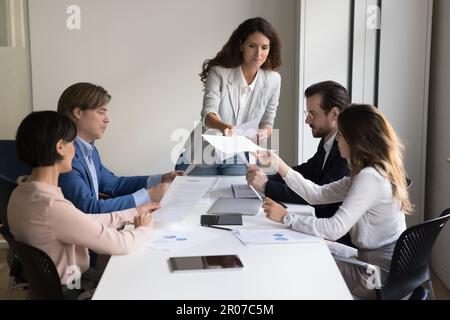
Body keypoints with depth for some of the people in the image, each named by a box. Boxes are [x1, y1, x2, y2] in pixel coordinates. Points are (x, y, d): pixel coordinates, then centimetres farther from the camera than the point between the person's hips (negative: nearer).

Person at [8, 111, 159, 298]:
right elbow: (119, 245, -23)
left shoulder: (23, 191, -3)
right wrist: (145, 228, -3)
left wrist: (133, 213, 9)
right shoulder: (53, 207, -32)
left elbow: (85, 221, 5)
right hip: (67, 290, -8)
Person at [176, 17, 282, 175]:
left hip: (237, 159, 2)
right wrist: (224, 126, -47)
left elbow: (267, 122, 2)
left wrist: (264, 133, -22)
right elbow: (208, 114, -25)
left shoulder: (272, 80, -7)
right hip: (201, 156, -2)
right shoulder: (219, 72, -15)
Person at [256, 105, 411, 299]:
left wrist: (285, 218, -21)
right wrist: (279, 165, 2)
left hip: (378, 279, -8)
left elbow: (334, 229, -30)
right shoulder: (371, 173, 5)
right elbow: (318, 194, 5)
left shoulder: (370, 177, -26)